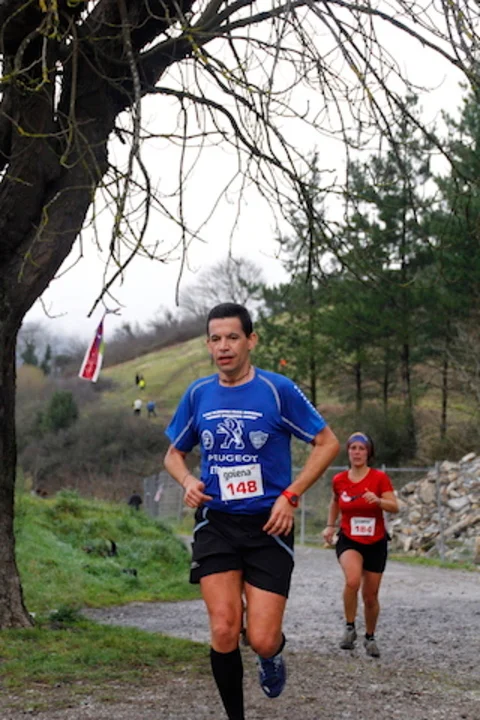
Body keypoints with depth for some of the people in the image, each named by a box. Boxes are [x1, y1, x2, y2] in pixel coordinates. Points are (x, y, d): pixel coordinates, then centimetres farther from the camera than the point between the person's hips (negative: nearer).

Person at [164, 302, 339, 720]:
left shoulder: (278, 390, -6)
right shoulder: (198, 395, 5)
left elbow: (327, 443, -1)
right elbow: (174, 454, 19)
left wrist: (291, 496, -10)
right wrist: (188, 481, -4)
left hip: (269, 526, -2)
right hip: (216, 524, 3)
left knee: (262, 639, -8)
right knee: (223, 631, -9)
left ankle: (272, 655, 30)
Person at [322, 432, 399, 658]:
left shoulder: (379, 478, -9)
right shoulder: (339, 480, -2)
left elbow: (395, 507, -15)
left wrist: (378, 501, -33)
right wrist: (330, 526, 10)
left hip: (375, 543, 0)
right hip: (349, 541, 0)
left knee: (370, 595, 8)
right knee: (352, 580, -30)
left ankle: (370, 637, 33)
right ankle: (349, 628, -10)